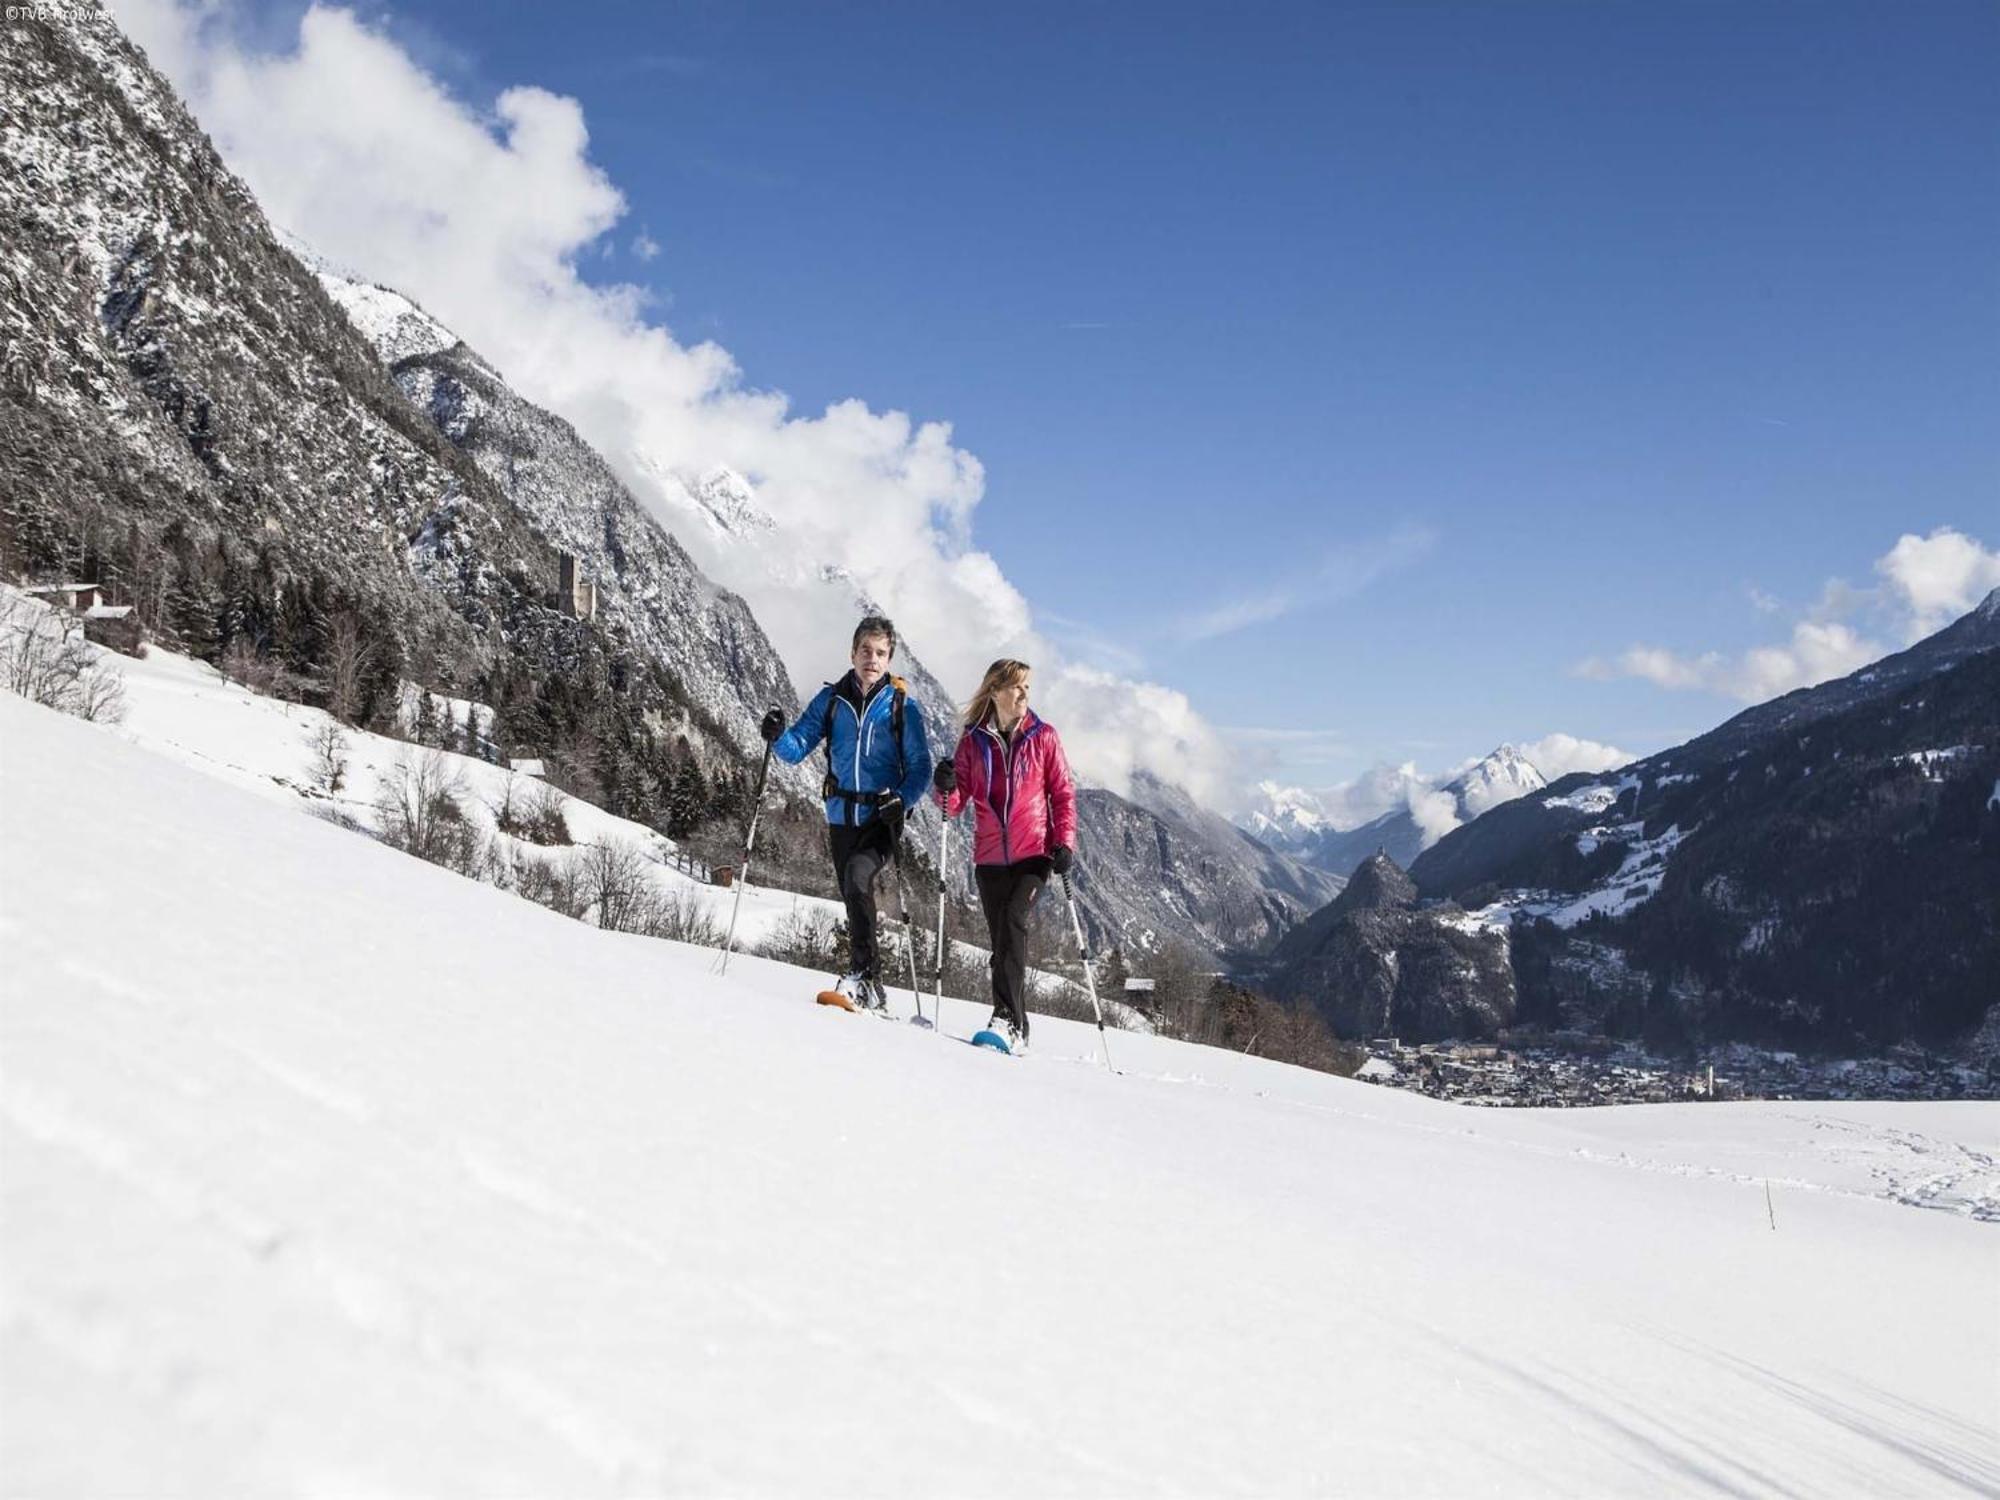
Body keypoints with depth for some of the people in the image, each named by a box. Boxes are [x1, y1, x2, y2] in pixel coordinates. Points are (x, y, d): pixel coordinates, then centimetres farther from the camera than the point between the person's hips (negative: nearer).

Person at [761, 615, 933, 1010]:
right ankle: (872, 992, 21)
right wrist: (778, 737, -19)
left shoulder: (902, 706, 0)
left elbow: (920, 766, -1)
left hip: (882, 818, -4)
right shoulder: (831, 700, 7)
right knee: (855, 900, 9)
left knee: (858, 877, -28)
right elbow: (797, 748, 3)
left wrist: (901, 799, -19)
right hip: (841, 816, 4)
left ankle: (862, 974, -26)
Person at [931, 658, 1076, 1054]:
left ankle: (1007, 1018, -28)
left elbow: (1064, 793, 5)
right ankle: (1016, 1028, 14)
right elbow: (956, 804, 5)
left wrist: (1065, 843, -7)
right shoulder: (973, 740, 6)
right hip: (990, 857, 3)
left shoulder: (1043, 737, 2)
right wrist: (946, 789, -18)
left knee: (1013, 922, -24)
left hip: (1034, 854, -3)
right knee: (1002, 939, 5)